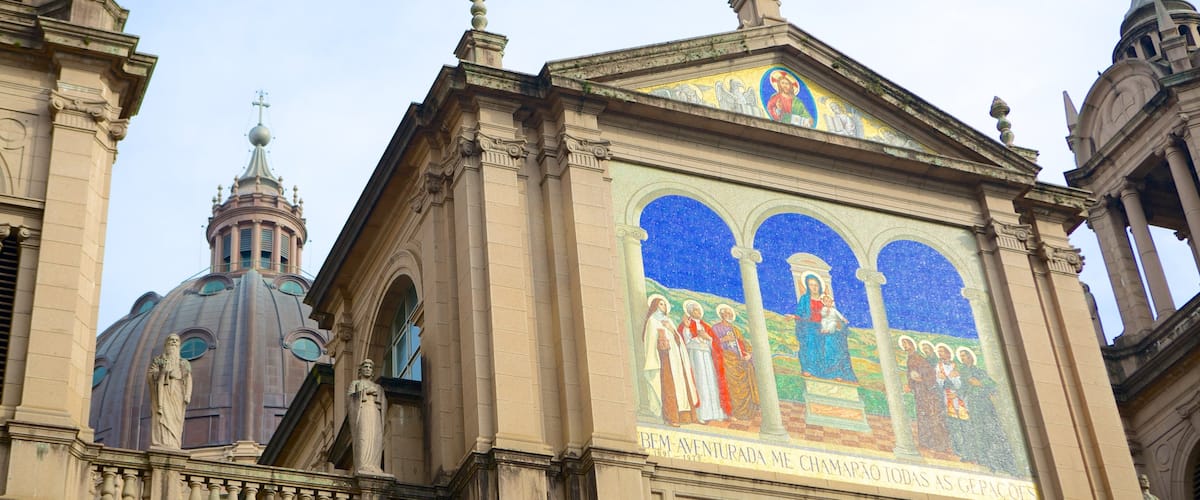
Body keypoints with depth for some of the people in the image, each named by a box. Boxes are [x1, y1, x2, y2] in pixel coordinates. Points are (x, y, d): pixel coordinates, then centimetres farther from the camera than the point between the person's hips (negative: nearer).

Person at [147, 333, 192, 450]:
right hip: (162, 394, -3)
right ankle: (162, 445, -29)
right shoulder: (157, 360, 16)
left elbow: (188, 380, 9)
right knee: (163, 419, -18)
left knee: (175, 422, -8)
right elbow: (149, 376, 3)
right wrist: (163, 373, -13)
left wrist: (187, 395, -7)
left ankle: (173, 447, -16)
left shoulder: (184, 363, 20)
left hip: (177, 396, 3)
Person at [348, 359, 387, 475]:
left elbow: (384, 405, 18)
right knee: (363, 438, -22)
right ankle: (363, 468, -34)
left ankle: (373, 469, -20)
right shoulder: (355, 384, 23)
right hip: (361, 412, -4)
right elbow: (349, 398, 5)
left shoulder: (378, 387, 30)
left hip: (375, 414, 4)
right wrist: (366, 392, -3)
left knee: (375, 441, -12)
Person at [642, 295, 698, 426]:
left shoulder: (668, 320, 22)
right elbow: (651, 339, -7)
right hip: (664, 356, -7)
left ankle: (681, 415, 2)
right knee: (668, 385, -13)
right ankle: (670, 417, -15)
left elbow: (678, 338, 17)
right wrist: (654, 360, -15)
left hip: (675, 355, 7)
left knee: (680, 383, 2)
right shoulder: (652, 321, 1)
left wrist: (672, 330, -3)